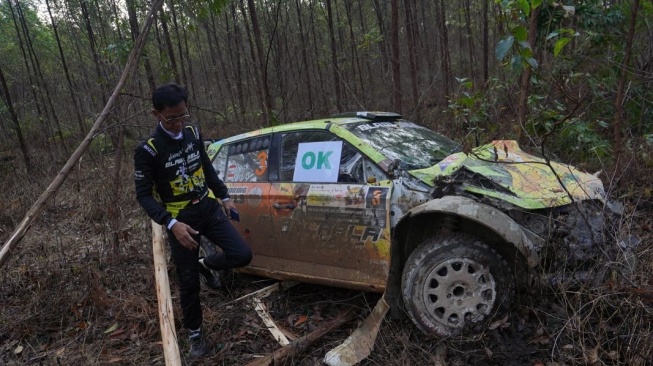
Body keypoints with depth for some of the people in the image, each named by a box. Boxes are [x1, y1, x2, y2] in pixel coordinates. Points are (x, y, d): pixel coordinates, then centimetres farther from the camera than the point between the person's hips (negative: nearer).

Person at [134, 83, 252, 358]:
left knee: (242, 255, -7)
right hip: (180, 219, -4)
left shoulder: (192, 133, 0)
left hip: (208, 208, 5)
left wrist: (224, 196, 13)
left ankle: (206, 265, 25)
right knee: (189, 283, 5)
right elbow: (144, 195, -15)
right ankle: (194, 333, 28)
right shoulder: (148, 149, -17)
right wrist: (171, 224, -27)